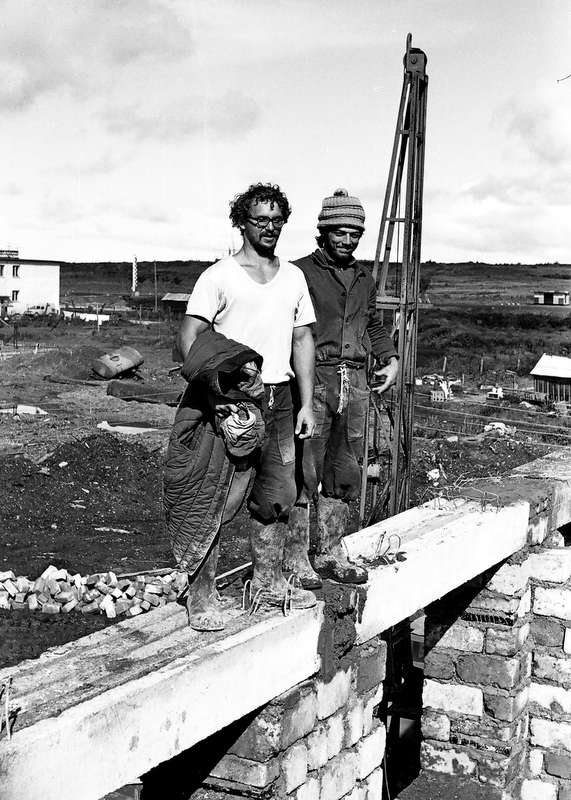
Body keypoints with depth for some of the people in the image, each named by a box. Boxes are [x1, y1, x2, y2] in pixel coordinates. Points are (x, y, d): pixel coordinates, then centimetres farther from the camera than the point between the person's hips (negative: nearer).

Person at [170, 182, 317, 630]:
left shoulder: (293, 277, 14)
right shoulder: (220, 276, -3)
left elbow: (303, 340, 15)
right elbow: (190, 338, -8)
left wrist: (307, 404, 9)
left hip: (279, 397, 6)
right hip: (233, 400, -6)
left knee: (277, 497, 12)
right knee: (219, 501, -8)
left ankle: (268, 582, 27)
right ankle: (201, 596, 2)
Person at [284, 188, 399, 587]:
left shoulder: (364, 278, 17)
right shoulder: (301, 272, -4)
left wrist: (390, 358, 15)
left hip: (355, 381, 7)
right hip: (313, 379, -7)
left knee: (344, 472, 10)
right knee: (304, 471, -5)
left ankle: (331, 553, 20)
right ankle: (295, 557, 5)